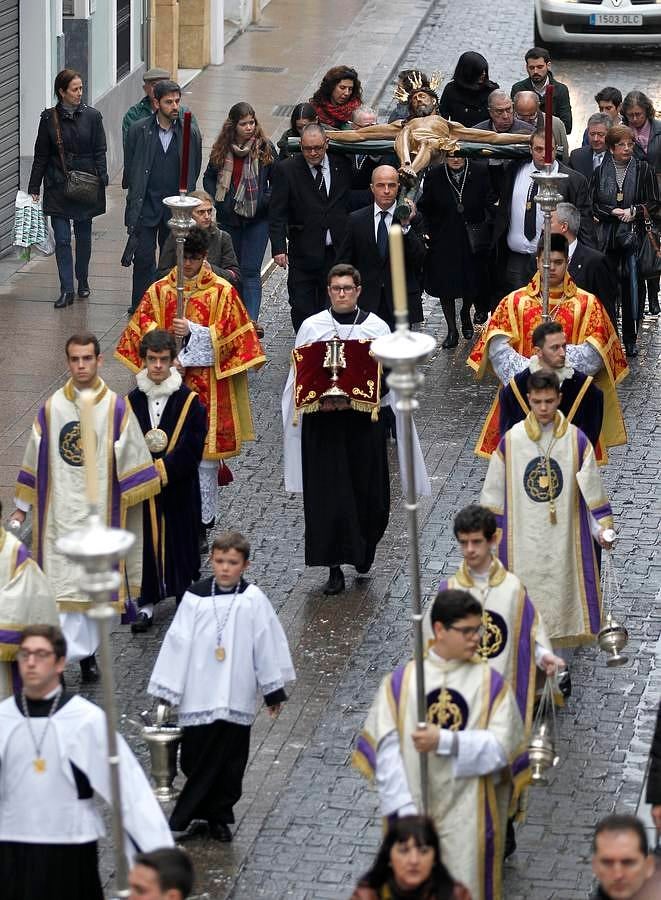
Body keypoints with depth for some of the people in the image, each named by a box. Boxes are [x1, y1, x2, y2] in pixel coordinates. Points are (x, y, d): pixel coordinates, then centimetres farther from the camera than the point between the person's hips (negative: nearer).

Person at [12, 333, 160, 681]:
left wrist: (132, 504, -3)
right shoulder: (50, 409, 1)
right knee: (62, 583, -5)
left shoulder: (117, 409, -3)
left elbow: (131, 459, 0)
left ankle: (87, 651, 23)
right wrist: (22, 507, 11)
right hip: (60, 509, 0)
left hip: (100, 509, 0)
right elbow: (34, 459, 8)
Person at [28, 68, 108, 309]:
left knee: (84, 236, 11)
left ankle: (82, 281, 29)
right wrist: (34, 188, 2)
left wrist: (101, 180, -8)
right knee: (62, 239, -5)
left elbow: (100, 152, 1)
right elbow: (41, 156, 4)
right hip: (58, 187, 0)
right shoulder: (49, 118, 0)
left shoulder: (92, 116, -1)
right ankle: (66, 290, -4)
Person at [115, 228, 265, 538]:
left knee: (205, 455, 2)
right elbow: (144, 331, 0)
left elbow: (230, 337, -6)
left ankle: (203, 523, 11)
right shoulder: (159, 290, 4)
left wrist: (193, 332, -19)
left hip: (208, 387, -1)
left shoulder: (222, 292, -1)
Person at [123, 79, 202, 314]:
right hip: (145, 205, -1)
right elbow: (129, 168, 5)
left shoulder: (190, 132, 3)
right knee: (143, 257, -4)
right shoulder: (138, 130, -1)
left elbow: (194, 171, 9)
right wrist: (135, 195, 2)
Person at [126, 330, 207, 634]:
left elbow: (192, 448, -11)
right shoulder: (132, 402, 1)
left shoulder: (188, 401, -6)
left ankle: (185, 599, 22)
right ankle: (147, 603, 14)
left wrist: (162, 470, -17)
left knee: (180, 541, 7)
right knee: (146, 541, 5)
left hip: (178, 491, -2)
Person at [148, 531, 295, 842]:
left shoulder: (254, 600, -6)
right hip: (199, 696, 0)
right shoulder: (196, 597, -5)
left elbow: (268, 645, 1)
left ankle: (218, 815, 22)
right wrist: (167, 691, 0)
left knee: (229, 762, 8)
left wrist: (274, 692, 6)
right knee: (194, 759, 3)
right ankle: (213, 814, 19)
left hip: (237, 697, 0)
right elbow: (177, 643, -1)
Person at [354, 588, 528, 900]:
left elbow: (500, 746, -10)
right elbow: (387, 748, -7)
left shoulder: (490, 683, -1)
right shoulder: (399, 682, -2)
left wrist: (445, 741, -22)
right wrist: (404, 809, -15)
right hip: (412, 812, 1)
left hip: (468, 815, 0)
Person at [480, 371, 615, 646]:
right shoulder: (510, 441, -3)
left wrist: (602, 528, -6)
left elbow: (592, 489, 1)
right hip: (523, 540, 0)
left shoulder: (576, 441, -4)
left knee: (562, 591, 5)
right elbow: (493, 491, 4)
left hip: (564, 540, 0)